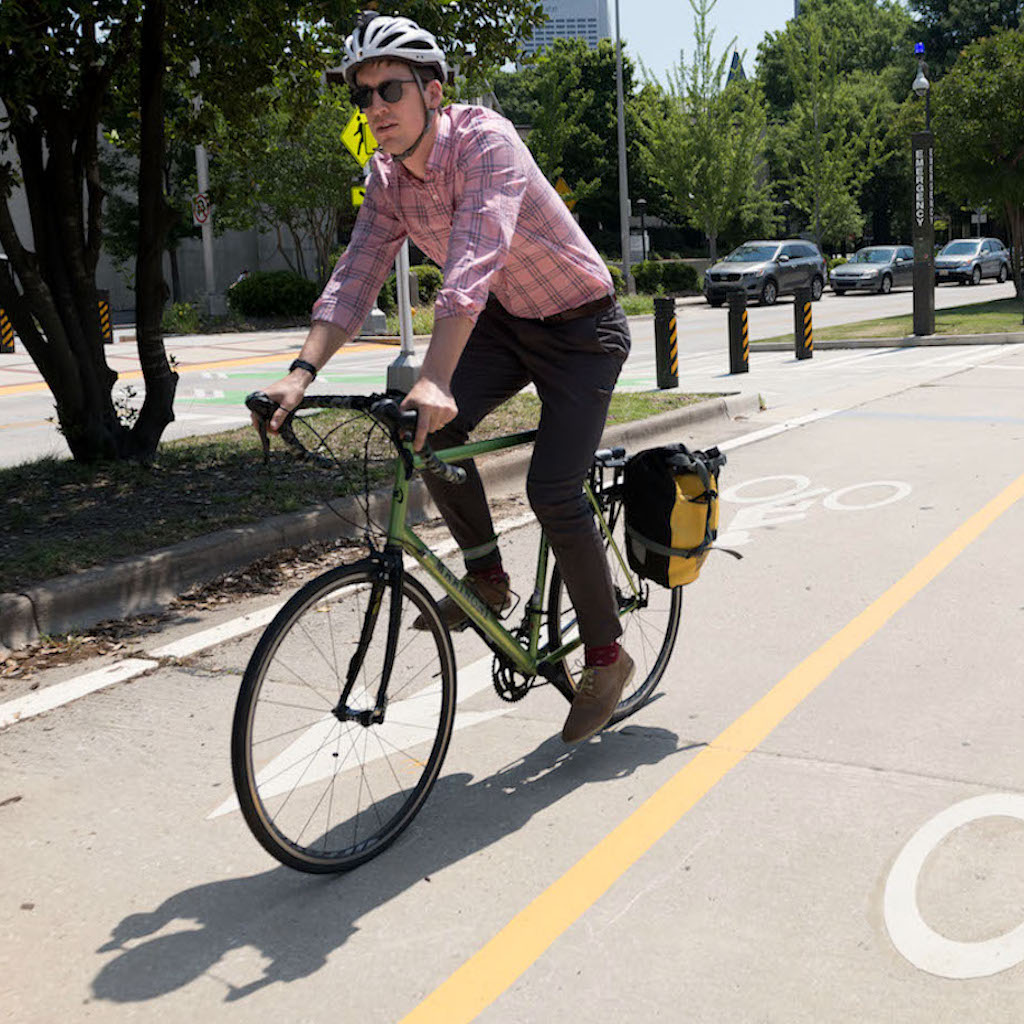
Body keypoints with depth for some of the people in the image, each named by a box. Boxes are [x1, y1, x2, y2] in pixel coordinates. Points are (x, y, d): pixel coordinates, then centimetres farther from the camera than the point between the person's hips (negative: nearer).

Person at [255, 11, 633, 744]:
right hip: (504, 321, 6)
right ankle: (487, 577, 5)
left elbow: (473, 260, -41)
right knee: (433, 433, -18)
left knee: (553, 492, -14)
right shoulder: (388, 181, -5)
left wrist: (435, 379, -53)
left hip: (581, 328, -6)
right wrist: (303, 372, -25)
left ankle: (607, 657, 6)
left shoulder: (486, 140, -27)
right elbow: (356, 277, -10)